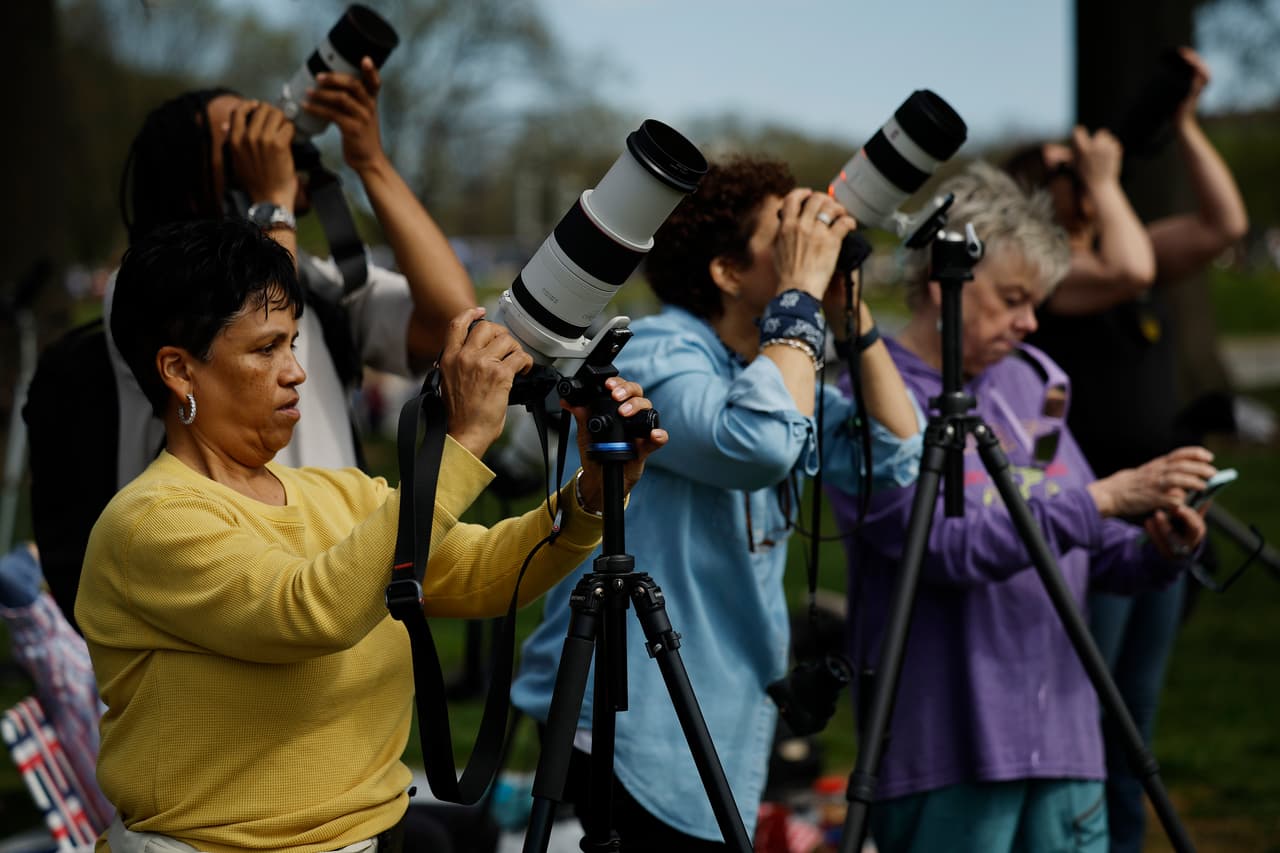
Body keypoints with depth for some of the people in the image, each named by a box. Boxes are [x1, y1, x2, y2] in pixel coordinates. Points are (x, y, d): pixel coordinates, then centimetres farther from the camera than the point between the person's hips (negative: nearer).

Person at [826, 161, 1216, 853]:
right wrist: (1103, 498, -23)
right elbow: (949, 546, -21)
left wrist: (1158, 552, -5)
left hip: (1063, 743, 6)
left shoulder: (1031, 382, 13)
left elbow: (1093, 557, 16)